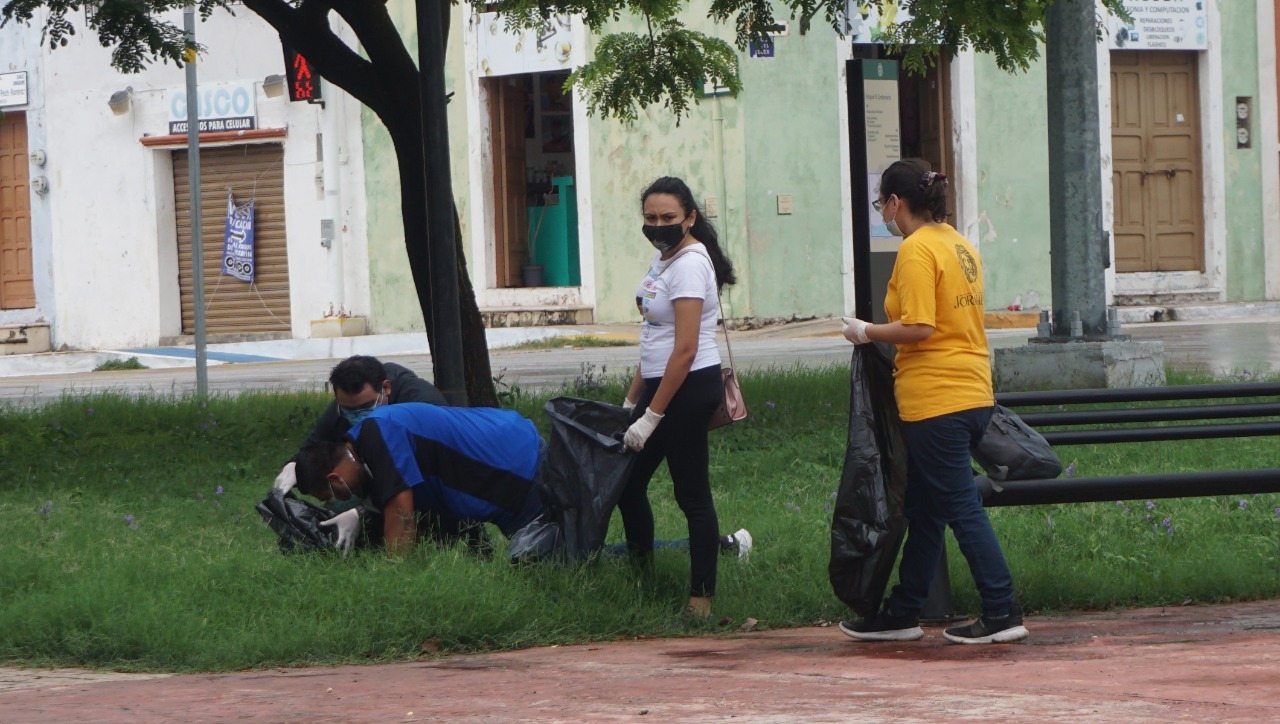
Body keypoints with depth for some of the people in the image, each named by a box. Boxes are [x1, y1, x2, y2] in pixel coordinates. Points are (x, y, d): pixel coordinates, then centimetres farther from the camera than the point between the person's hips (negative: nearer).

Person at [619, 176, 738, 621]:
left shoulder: (689, 264, -17)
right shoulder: (663, 257, 12)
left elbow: (685, 350, -21)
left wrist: (651, 416, -20)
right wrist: (631, 401, 19)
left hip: (689, 387, -10)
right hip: (660, 382, 10)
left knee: (692, 493, -3)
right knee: (627, 482, 14)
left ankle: (701, 597, 3)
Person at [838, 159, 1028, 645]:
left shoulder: (916, 250, -14)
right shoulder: (959, 245, 13)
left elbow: (918, 328, -22)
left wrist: (867, 332, -7)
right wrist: (879, 334, 22)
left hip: (936, 401, -10)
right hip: (972, 393, 10)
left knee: (961, 508, -5)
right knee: (923, 509, 16)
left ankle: (1002, 613, -4)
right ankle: (902, 613, 23)